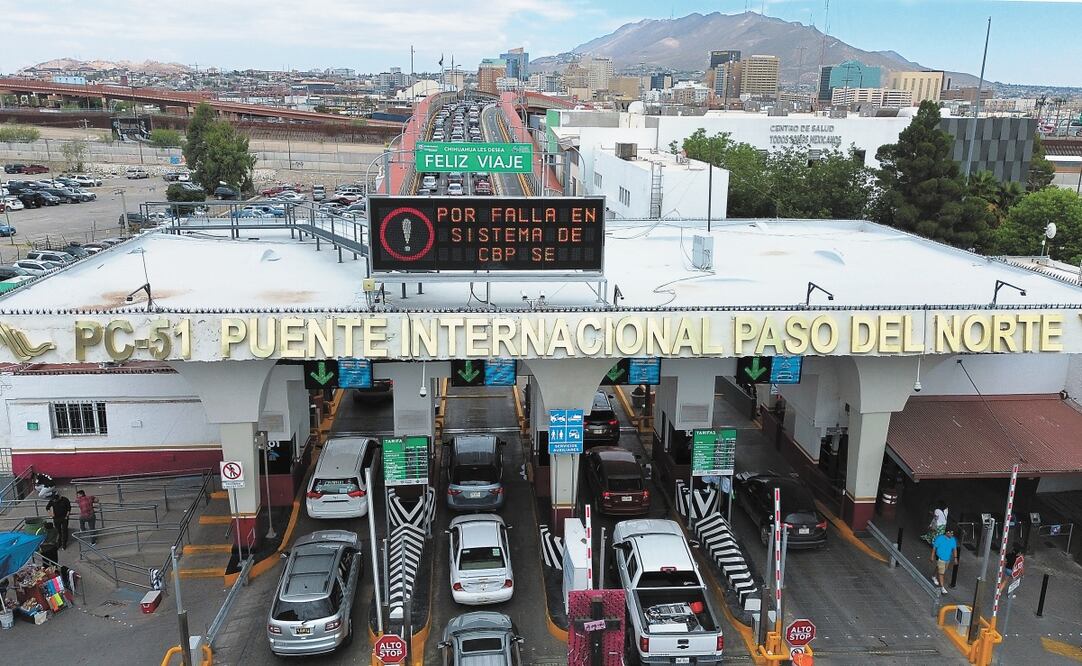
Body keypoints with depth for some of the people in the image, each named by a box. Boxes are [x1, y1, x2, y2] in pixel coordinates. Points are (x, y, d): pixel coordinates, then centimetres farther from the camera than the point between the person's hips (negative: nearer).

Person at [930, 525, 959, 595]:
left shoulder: (953, 540, -7)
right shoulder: (940, 538, -21)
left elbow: (954, 549, 5)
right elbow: (934, 548, -12)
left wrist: (955, 558, -1)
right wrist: (932, 557, -7)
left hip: (948, 559, 6)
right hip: (940, 558, -6)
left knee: (939, 569, 25)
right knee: (941, 573, -7)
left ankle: (934, 577, 51)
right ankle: (942, 587, -1)